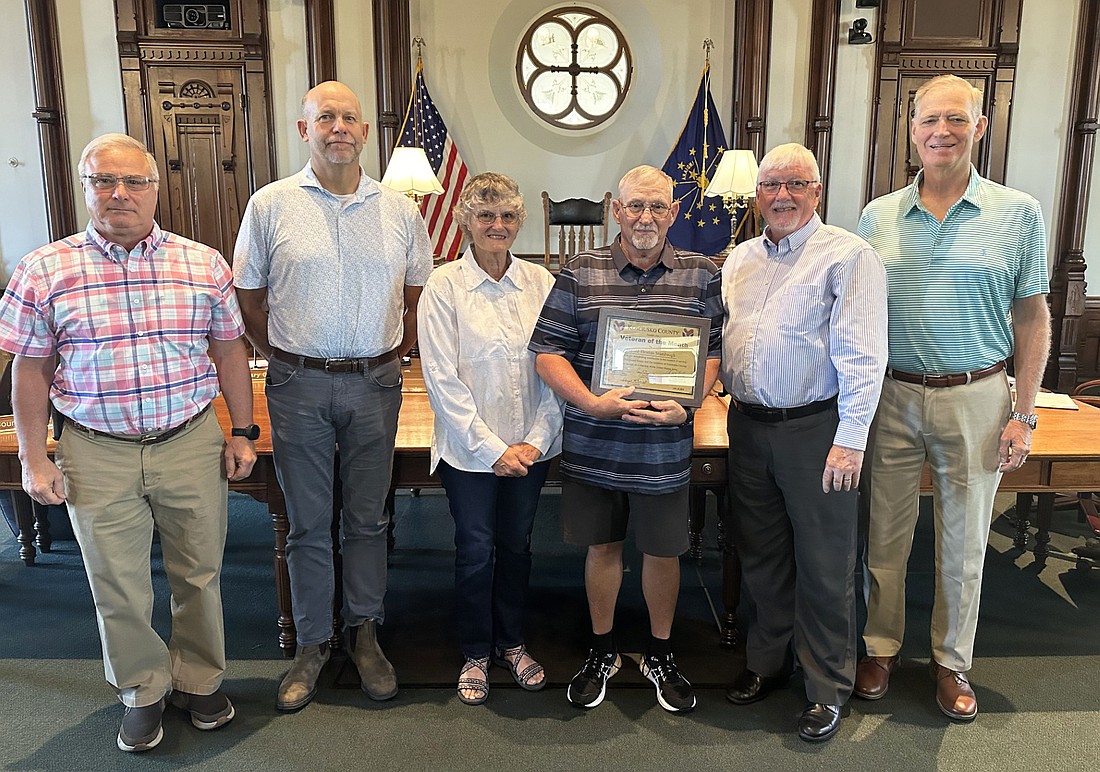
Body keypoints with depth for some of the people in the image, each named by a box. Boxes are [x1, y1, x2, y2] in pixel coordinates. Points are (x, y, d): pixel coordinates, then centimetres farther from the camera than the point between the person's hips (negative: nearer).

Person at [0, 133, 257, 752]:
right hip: (97, 455, 0)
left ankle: (200, 680, 35)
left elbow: (229, 350, 5)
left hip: (192, 444, 1)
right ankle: (144, 691, 35)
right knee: (119, 589, 12)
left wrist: (243, 432, 3)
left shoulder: (204, 264, 0)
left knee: (199, 575, 13)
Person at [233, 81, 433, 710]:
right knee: (308, 522, 8)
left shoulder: (400, 211, 4)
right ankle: (313, 643, 24)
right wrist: (285, 358, 6)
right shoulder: (271, 205, 0)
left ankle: (364, 632, 28)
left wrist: (396, 354, 7)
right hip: (299, 386, -1)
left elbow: (419, 292, 14)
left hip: (375, 384, 1)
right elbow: (248, 295, 7)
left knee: (368, 517, 11)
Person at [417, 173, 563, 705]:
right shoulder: (443, 286, -8)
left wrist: (535, 440, -8)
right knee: (475, 551, 8)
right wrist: (491, 447, -13)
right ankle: (476, 653, 29)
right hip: (470, 449, -2)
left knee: (517, 545, 15)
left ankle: (512, 643, 36)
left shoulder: (541, 282, 1)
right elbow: (442, 380, -11)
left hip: (530, 447, 3)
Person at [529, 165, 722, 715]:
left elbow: (714, 353, 3)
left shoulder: (702, 276, 2)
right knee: (601, 546, 15)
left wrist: (686, 404, -16)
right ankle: (602, 651, 36)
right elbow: (547, 353, -5)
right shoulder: (580, 273, -2)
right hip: (592, 444, 0)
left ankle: (660, 654, 36)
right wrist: (593, 403, -19)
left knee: (662, 550, 13)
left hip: (665, 447, 0)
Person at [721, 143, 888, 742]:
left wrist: (850, 440, -18)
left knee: (823, 564, 5)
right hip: (747, 425, 6)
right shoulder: (740, 259, 13)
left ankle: (829, 687, 23)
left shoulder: (848, 256, -8)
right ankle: (767, 662, 35)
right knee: (760, 555, 17)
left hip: (815, 429, -6)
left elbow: (863, 355, -14)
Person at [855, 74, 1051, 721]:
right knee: (885, 535, 11)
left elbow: (1033, 317, 2)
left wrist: (1023, 414, -3)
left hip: (975, 400, -1)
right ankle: (882, 648, 30)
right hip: (891, 397, 1)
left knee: (964, 542, 11)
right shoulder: (877, 217, 4)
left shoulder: (1019, 213, 0)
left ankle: (953, 661, 31)